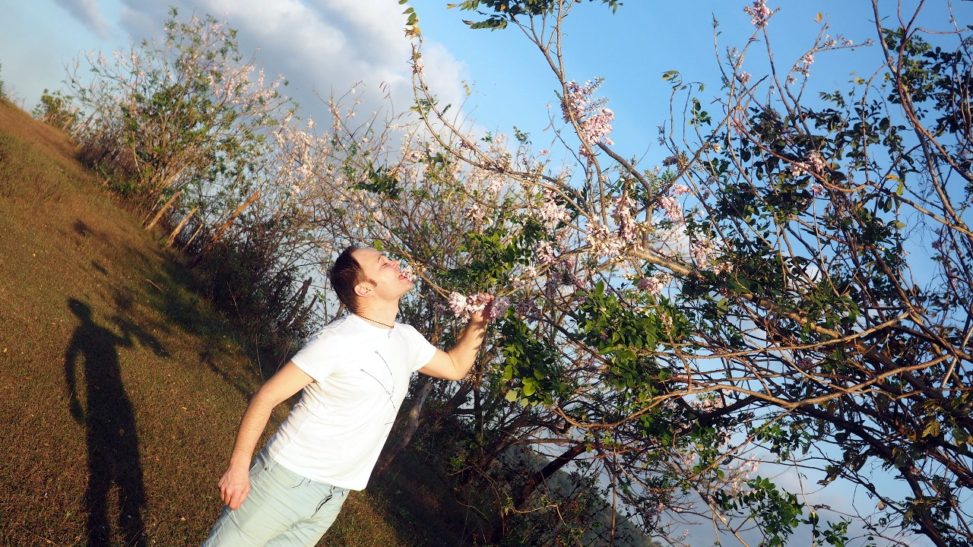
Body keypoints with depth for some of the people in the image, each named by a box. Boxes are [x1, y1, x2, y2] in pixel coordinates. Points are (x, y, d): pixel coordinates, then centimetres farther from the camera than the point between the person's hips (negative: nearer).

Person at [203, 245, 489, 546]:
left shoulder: (407, 339, 2)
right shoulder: (337, 341, -21)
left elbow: (455, 366, 17)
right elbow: (266, 397, -17)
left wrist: (479, 320, 3)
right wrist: (238, 467, -18)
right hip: (287, 478, -6)